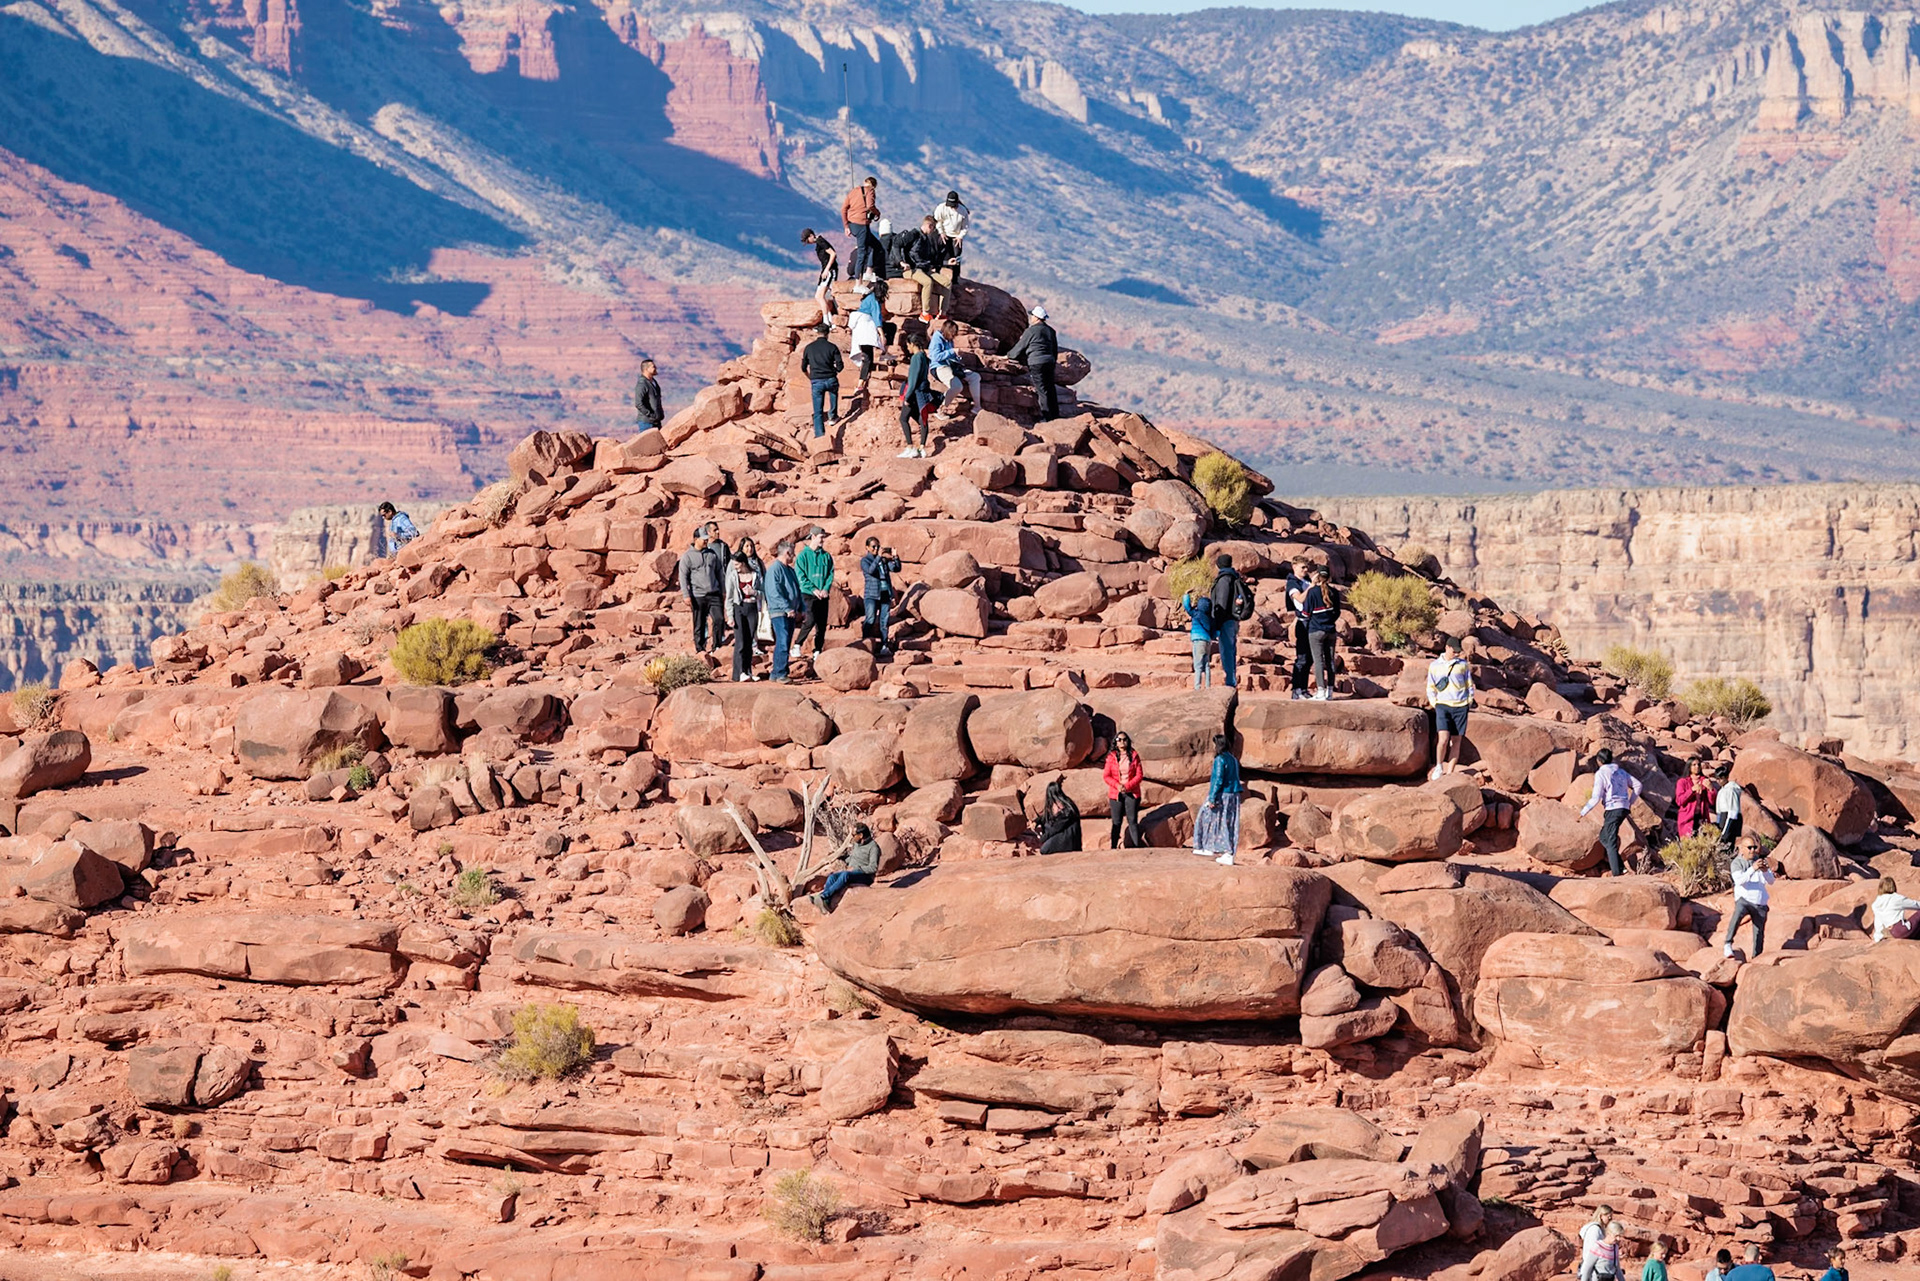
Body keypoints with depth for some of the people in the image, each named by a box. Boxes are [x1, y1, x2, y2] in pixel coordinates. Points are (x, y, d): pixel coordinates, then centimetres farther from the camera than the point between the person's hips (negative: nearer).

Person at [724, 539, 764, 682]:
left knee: (749, 642, 5)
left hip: (752, 609, 1)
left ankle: (748, 671, 11)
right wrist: (730, 615, -3)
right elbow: (729, 597, 2)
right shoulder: (733, 576, 1)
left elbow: (763, 592, 8)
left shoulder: (756, 575, 2)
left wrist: (754, 592, -13)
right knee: (740, 642, -9)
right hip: (738, 608, -1)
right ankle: (740, 672, -13)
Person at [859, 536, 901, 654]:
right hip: (872, 595, -4)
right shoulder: (865, 560, 2)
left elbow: (896, 569, 6)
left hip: (885, 594, 4)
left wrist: (895, 557, -10)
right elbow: (870, 570, -17)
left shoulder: (884, 560, 15)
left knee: (884, 621, 1)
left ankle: (884, 646, 1)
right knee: (870, 620, -14)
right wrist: (879, 557, -22)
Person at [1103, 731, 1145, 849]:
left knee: (1133, 821, -4)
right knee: (1116, 822, 1)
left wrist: (1127, 786, -12)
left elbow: (1139, 775, 1)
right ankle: (1113, 847, 3)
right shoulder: (1111, 757, 4)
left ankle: (1137, 847, -6)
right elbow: (1106, 775, 2)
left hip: (1131, 793, 0)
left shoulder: (1134, 756, 3)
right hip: (1116, 794, 0)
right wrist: (1118, 786, -14)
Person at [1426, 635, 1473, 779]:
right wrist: (1435, 704, 1)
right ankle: (1438, 767, 4)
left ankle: (1449, 772, 6)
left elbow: (1470, 686, 15)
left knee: (1456, 741, 0)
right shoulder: (1434, 666, 7)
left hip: (1460, 706, 1)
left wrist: (1469, 703, 5)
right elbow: (1430, 689, 12)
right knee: (1443, 738, -17)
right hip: (1443, 705, -1)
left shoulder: (1463, 665, 8)